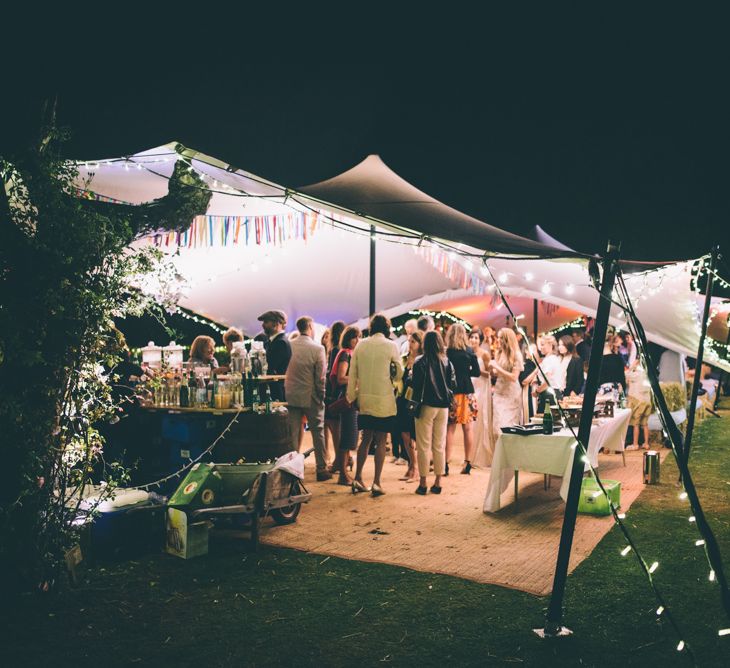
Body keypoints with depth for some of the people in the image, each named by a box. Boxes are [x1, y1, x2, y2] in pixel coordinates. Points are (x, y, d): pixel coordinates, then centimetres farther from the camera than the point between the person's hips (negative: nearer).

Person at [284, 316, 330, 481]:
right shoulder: (317, 348, -13)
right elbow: (320, 377, -11)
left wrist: (287, 391, 12)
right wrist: (321, 397, -1)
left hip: (291, 396, 3)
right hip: (311, 397, -3)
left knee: (292, 433, 8)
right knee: (318, 432, 9)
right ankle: (321, 469, 13)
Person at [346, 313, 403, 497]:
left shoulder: (360, 345, 3)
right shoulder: (391, 346, -7)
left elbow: (352, 374, 5)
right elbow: (398, 374, 1)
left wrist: (351, 397, 12)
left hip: (364, 399, 4)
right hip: (384, 400, -4)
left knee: (366, 439, 16)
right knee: (381, 442, 3)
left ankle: (357, 479, 16)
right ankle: (376, 483, 3)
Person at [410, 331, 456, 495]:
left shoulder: (420, 362, -9)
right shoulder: (447, 362, 3)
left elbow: (417, 385, -11)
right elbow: (453, 384, 3)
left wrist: (415, 405, -2)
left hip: (426, 406, -4)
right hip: (443, 407, 4)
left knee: (424, 446, 3)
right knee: (439, 446, 10)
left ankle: (423, 483, 5)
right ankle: (437, 483, 14)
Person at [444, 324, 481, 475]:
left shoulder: (446, 352, -5)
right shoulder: (469, 352, 1)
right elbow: (477, 372, 4)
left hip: (451, 392, -2)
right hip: (467, 392, 2)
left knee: (449, 428, 0)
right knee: (468, 427, 7)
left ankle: (446, 464, -2)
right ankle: (468, 463, 10)